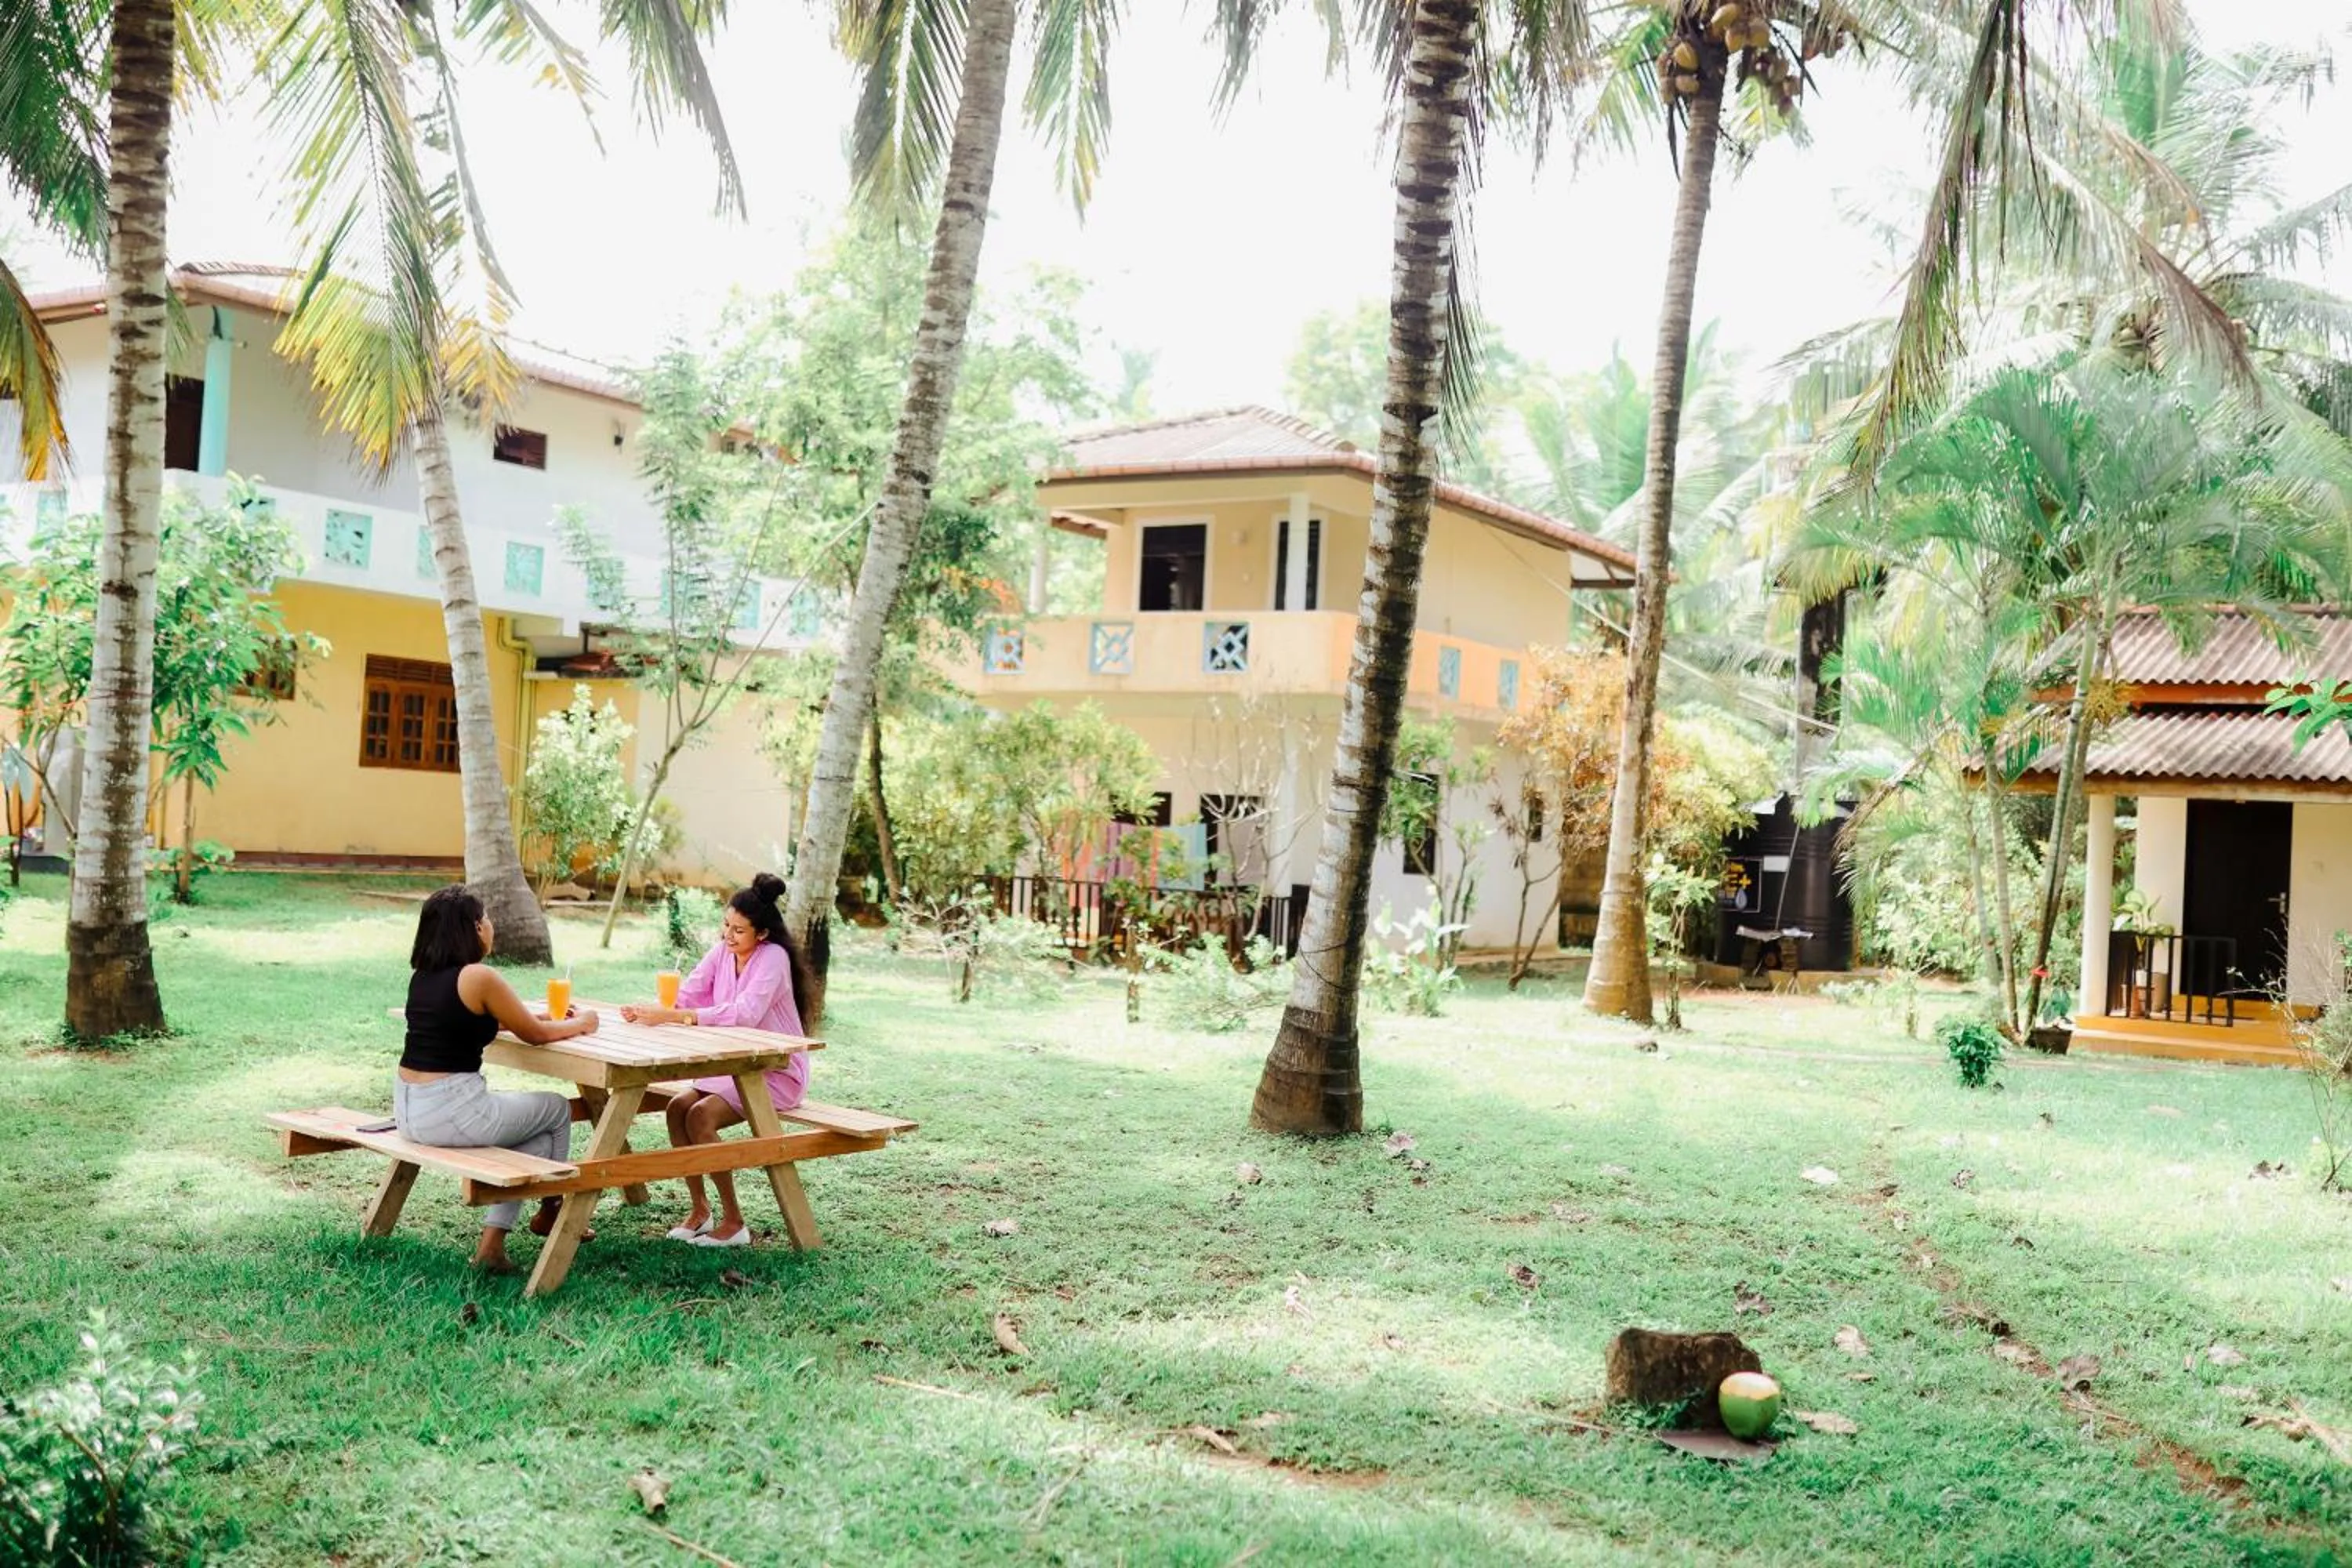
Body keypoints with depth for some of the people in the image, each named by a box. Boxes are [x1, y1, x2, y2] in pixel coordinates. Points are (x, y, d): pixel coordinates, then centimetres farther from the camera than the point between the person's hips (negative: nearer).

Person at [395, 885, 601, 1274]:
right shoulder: (480, 977, -15)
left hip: (406, 1107, 8)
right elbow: (536, 1034, -4)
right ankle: (549, 1211, 37)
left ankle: (492, 1242, 17)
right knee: (558, 1111, 16)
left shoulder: (422, 975, 8)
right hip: (451, 1112, -8)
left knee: (530, 1134, 24)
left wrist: (536, 1016, 29)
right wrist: (580, 1023, 15)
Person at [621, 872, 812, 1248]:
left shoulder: (772, 958, -20)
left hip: (776, 1072, -7)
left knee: (700, 1116, -24)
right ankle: (700, 1209, 2)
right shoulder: (722, 953, 2)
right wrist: (650, 1011, -28)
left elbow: (744, 1013, -34)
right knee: (677, 1108, -13)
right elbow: (686, 994, -5)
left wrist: (673, 1017, -40)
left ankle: (734, 1223, -13)